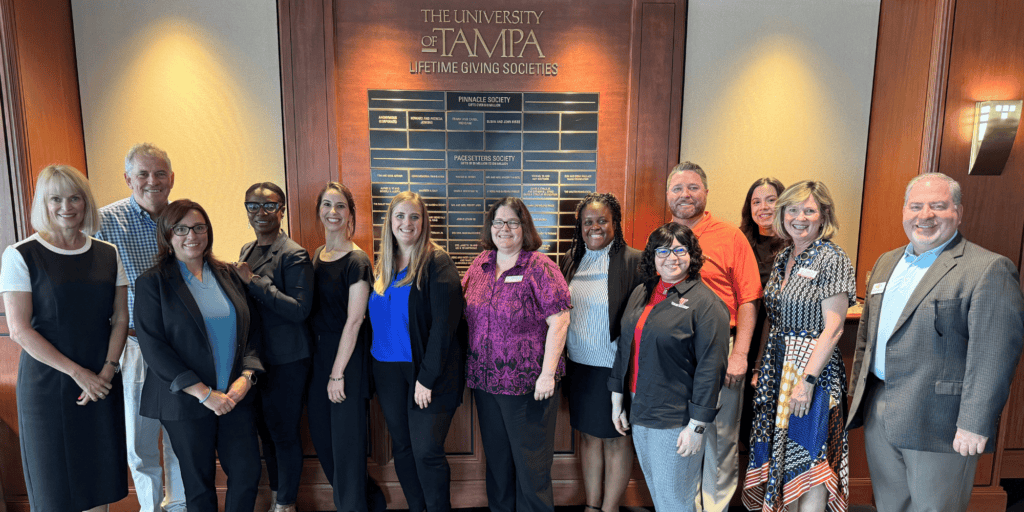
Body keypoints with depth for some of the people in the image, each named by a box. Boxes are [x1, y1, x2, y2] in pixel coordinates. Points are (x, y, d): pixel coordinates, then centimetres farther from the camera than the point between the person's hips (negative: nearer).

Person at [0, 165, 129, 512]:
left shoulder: (108, 255, 6)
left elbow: (121, 318, 5)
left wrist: (107, 370, -8)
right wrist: (77, 372, -13)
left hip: (102, 383, 3)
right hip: (47, 384, -3)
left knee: (99, 481, 11)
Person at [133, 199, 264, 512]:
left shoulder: (228, 275, 7)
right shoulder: (152, 283, -4)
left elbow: (252, 329, 9)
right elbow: (153, 348, -10)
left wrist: (246, 377, -7)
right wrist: (204, 393, -15)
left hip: (235, 395, 3)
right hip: (185, 402, -3)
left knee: (248, 473, 4)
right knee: (199, 483, 10)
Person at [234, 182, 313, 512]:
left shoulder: (294, 255, -14)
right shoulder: (247, 250, 10)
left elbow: (300, 310, -22)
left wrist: (254, 281, -21)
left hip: (286, 361, -8)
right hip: (254, 356, 8)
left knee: (284, 433, 5)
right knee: (265, 430, 19)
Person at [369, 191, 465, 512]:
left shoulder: (437, 263, -10)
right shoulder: (382, 266, 10)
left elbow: (444, 325, -15)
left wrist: (427, 377, -18)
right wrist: (375, 366, 8)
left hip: (428, 372, -6)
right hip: (387, 371, 6)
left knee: (426, 452, -6)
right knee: (401, 447, 14)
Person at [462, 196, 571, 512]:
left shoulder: (539, 267, -10)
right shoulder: (480, 264, 7)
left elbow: (559, 320, -15)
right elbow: (468, 314, 16)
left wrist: (547, 373, -18)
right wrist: (469, 365, 11)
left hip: (528, 382, -6)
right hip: (485, 380, 6)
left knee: (530, 460, 7)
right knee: (496, 456, 20)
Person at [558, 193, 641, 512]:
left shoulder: (633, 261, -10)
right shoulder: (571, 260, 6)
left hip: (614, 367, -5)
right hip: (578, 366, 5)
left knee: (615, 438, 9)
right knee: (588, 434, 16)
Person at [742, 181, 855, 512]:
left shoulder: (832, 259, -12)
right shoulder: (783, 257, 10)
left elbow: (832, 328, -16)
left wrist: (807, 380, -21)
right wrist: (763, 367, 10)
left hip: (813, 369, -7)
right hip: (777, 367, 7)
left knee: (808, 463, 3)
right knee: (782, 457, 16)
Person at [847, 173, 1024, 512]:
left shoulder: (989, 269, -11)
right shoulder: (886, 263, 12)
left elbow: (994, 356, -16)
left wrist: (975, 425, -18)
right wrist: (858, 393, 15)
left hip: (940, 426, -6)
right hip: (877, 414, 7)